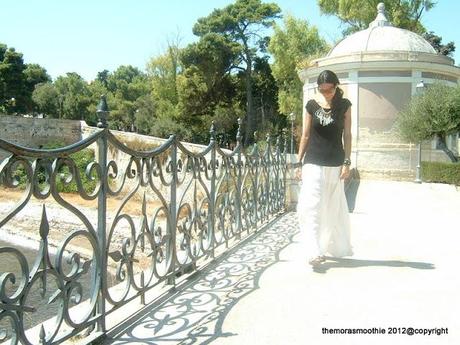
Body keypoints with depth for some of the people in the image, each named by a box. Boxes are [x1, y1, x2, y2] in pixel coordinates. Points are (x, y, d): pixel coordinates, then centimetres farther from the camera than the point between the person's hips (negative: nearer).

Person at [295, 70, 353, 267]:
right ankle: (314, 252, -10)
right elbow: (305, 136, 4)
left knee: (334, 207, 10)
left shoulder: (344, 105, 1)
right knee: (312, 206, -10)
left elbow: (347, 135, 2)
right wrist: (299, 163, 2)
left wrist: (347, 162, -5)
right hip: (313, 163, 0)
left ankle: (337, 247, 27)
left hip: (335, 163, 1)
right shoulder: (311, 106, 1)